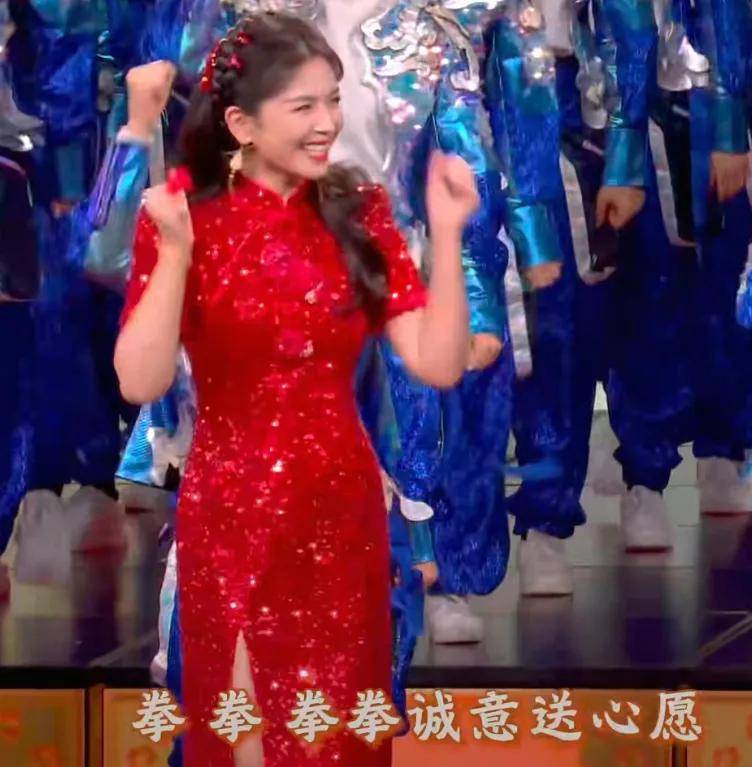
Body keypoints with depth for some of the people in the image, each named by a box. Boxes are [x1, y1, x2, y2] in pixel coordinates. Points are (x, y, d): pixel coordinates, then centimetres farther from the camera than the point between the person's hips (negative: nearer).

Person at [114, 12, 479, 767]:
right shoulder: (184, 215, -8)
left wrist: (446, 232, -14)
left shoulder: (358, 213, 0)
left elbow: (438, 364, -7)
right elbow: (141, 383, -19)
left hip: (343, 512, 3)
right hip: (233, 517, -3)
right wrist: (174, 252, -27)